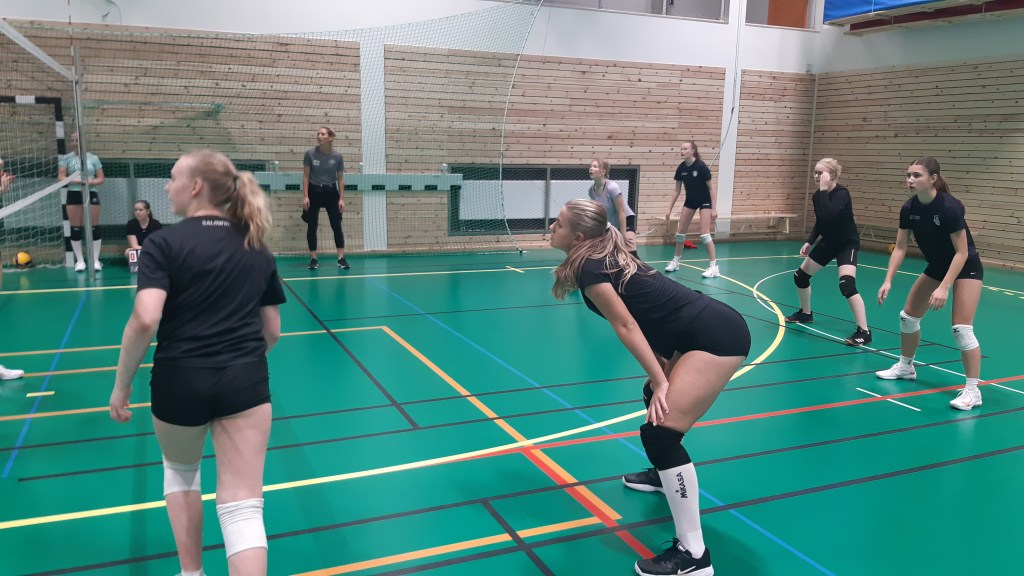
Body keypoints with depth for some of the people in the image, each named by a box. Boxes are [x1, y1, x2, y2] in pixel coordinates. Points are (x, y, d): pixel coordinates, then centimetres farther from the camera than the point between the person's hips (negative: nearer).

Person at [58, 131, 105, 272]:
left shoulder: (93, 158, 7)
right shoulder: (66, 158, 5)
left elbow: (100, 179, 6)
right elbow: (61, 177, -3)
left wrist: (90, 182, -14)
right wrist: (77, 181, -17)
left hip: (91, 194, 0)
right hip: (73, 195, 0)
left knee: (94, 228, -1)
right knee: (75, 229, 1)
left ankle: (95, 260, 7)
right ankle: (80, 261, 9)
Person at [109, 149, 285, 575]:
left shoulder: (165, 243, -5)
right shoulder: (257, 249, 9)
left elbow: (145, 320, -18)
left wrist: (122, 384, -6)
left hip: (180, 380, -2)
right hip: (246, 381, 2)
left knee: (181, 471, 28)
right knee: (243, 506, 1)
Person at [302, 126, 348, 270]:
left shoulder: (337, 156, -7)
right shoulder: (310, 153, -8)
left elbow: (341, 179, 0)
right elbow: (306, 176, -3)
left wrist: (342, 199, -4)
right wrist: (305, 196, -9)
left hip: (331, 192, 0)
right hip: (314, 192, 0)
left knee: (337, 226, 0)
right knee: (312, 226, 2)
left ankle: (341, 258, 6)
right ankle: (313, 259, 11)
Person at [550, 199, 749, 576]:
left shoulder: (588, 269, -11)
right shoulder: (605, 257, 16)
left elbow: (626, 326, -17)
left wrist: (660, 381, -16)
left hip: (718, 338, -10)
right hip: (710, 329, 10)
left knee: (659, 431, -14)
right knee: (655, 399, 29)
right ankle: (665, 473, 54)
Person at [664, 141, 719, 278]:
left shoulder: (701, 166, -23)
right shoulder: (681, 168, -8)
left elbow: (712, 188, -18)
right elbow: (677, 190, 2)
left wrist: (714, 209, -21)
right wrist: (670, 209, 2)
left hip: (705, 201, -6)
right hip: (690, 201, 6)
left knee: (704, 234, -14)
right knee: (680, 231, 6)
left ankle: (714, 266, -9)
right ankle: (675, 261, 23)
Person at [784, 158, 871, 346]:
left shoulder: (842, 194, -24)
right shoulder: (817, 196, -3)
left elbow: (828, 215, -42)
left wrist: (824, 190, -35)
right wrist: (809, 242, 3)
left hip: (847, 244, -8)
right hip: (828, 242, 8)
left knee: (847, 285, -26)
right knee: (800, 276, 12)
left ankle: (863, 332, -21)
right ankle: (805, 313, 36)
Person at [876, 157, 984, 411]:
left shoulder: (950, 207, -29)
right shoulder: (909, 208, -11)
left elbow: (962, 252, -27)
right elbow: (900, 248, -5)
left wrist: (944, 287, -33)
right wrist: (888, 281, -15)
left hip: (966, 267, -7)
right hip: (937, 266, 7)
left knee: (961, 328, -15)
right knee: (908, 316, 10)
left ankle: (972, 390, -5)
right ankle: (905, 367, 32)